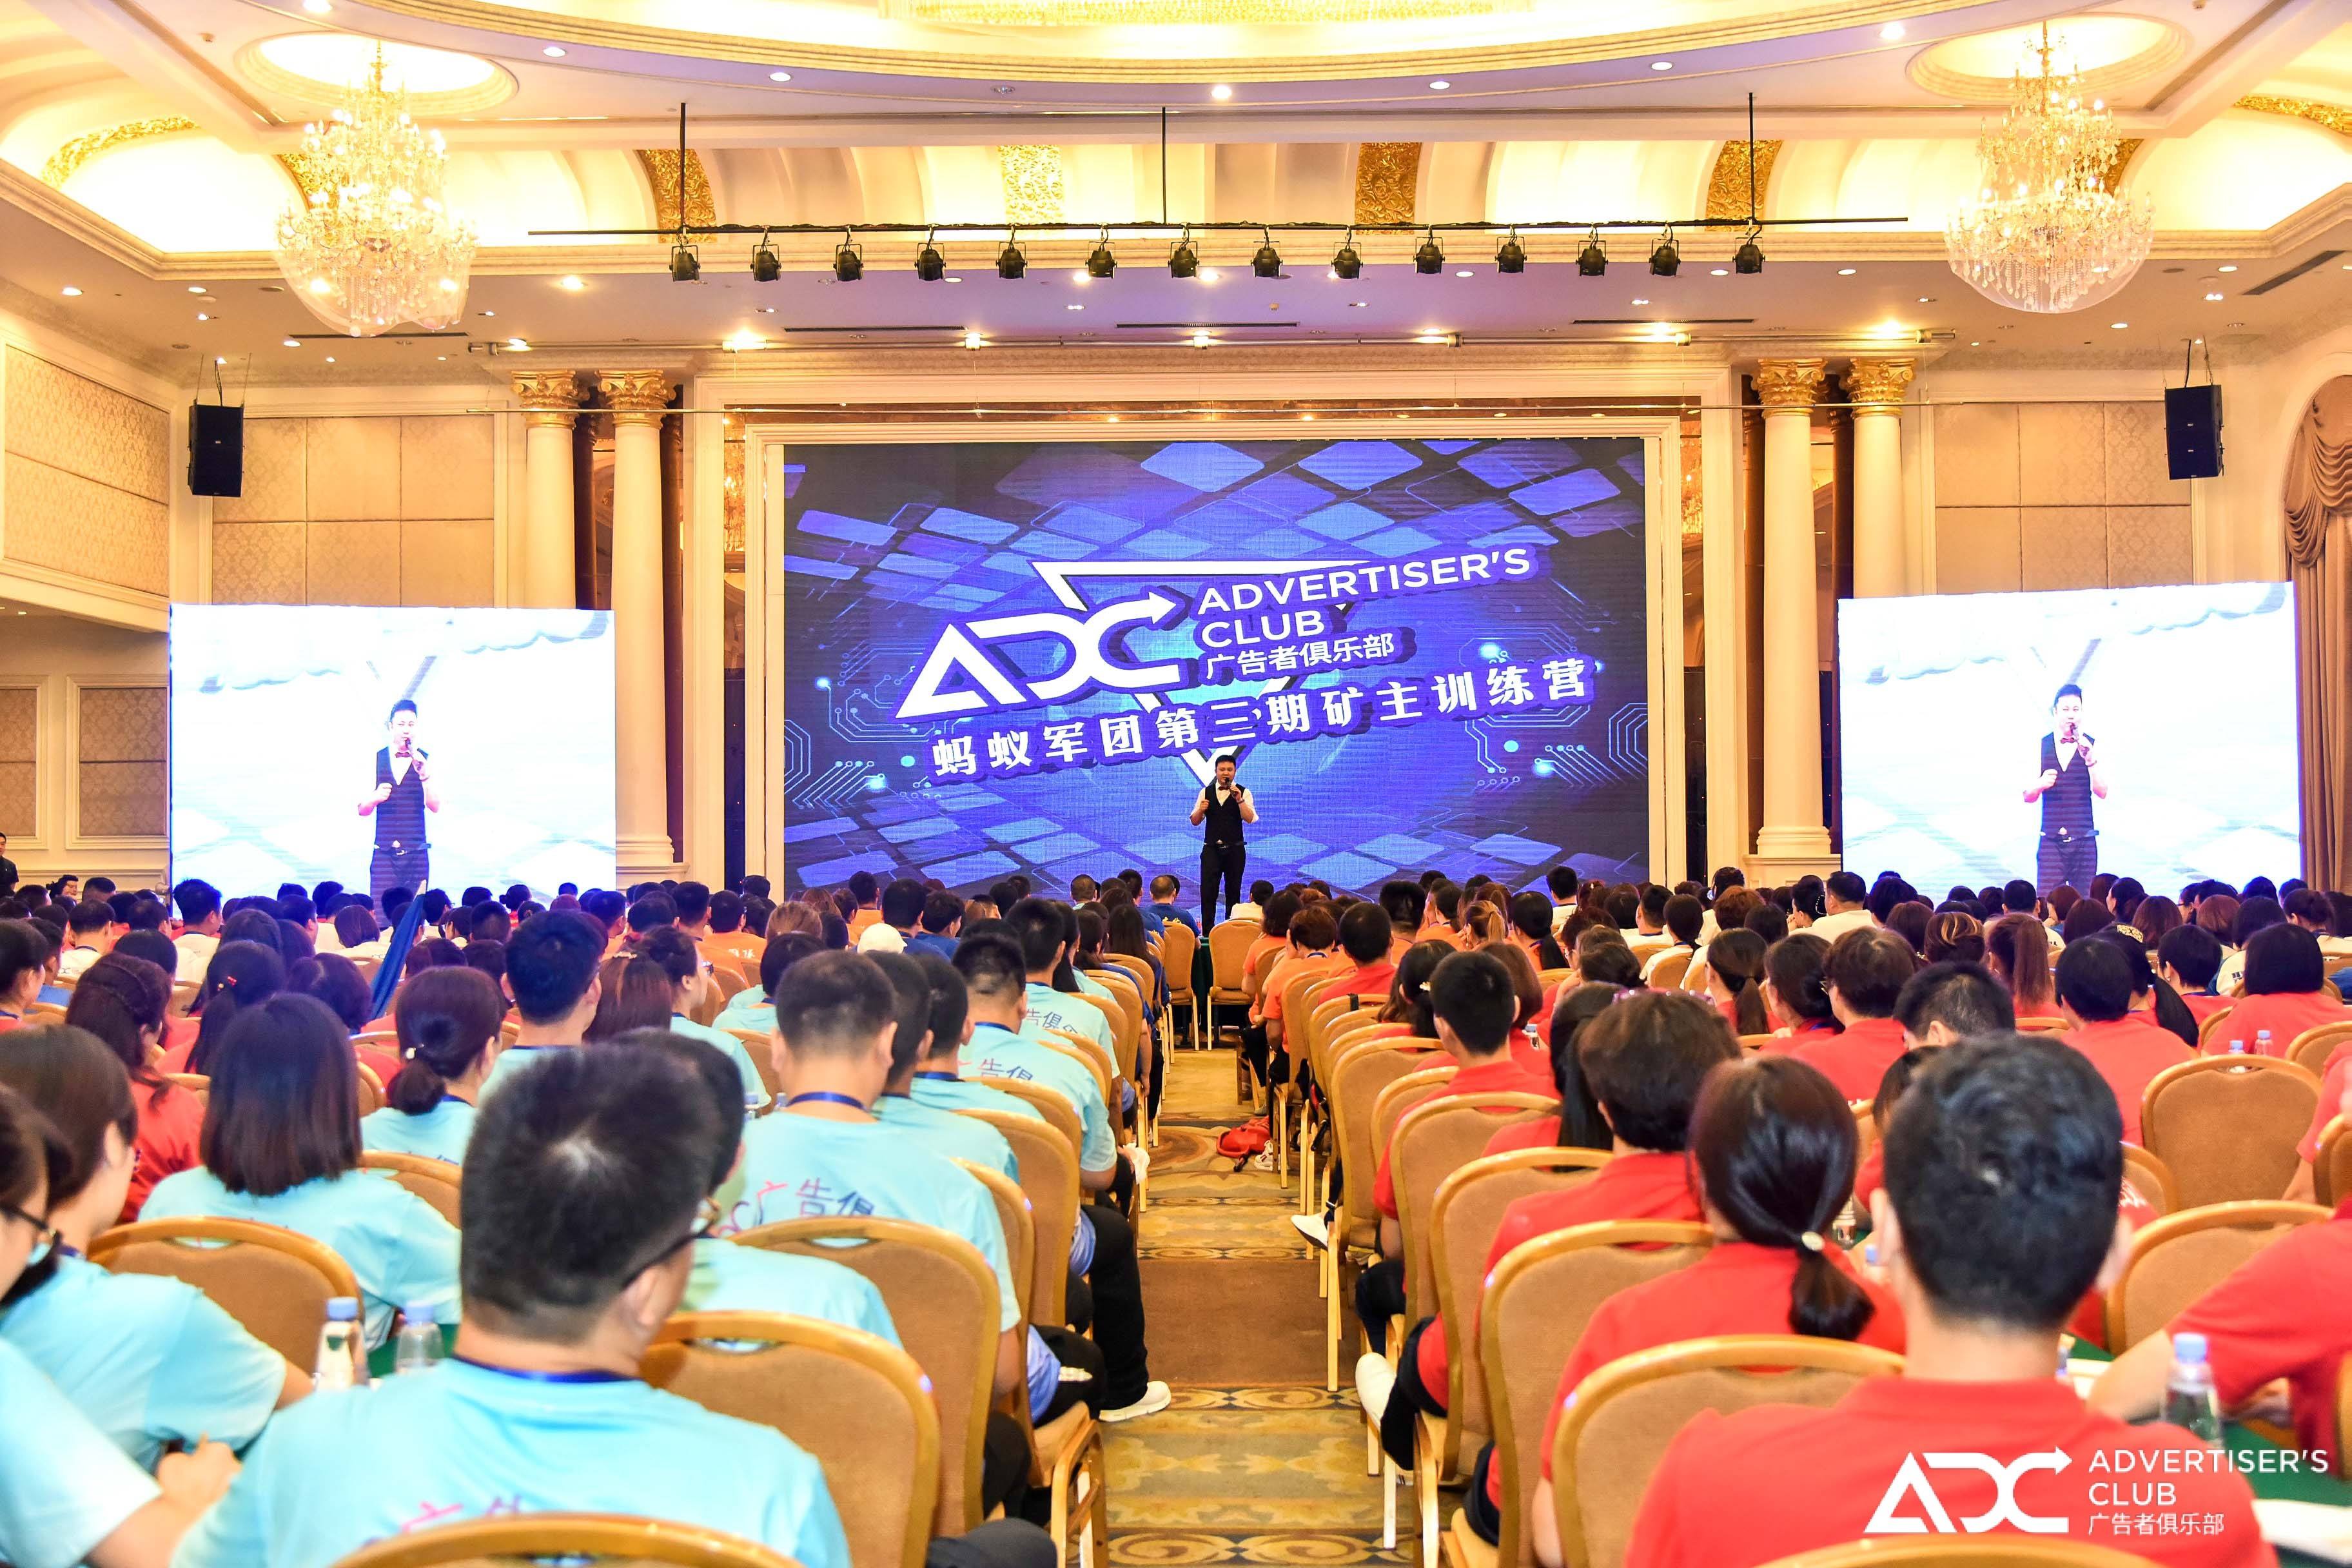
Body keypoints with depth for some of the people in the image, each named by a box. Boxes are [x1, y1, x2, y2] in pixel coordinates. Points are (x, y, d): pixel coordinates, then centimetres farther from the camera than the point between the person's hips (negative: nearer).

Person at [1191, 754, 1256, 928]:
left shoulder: (1243, 792, 0)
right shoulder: (1206, 792, 6)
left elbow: (1250, 819, -14)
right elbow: (1195, 822, 6)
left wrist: (1239, 799, -27)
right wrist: (1201, 810, -15)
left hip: (1235, 850, -1)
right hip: (1211, 849, 1)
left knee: (1233, 892, 7)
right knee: (1208, 892, -4)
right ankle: (1207, 932, 0)